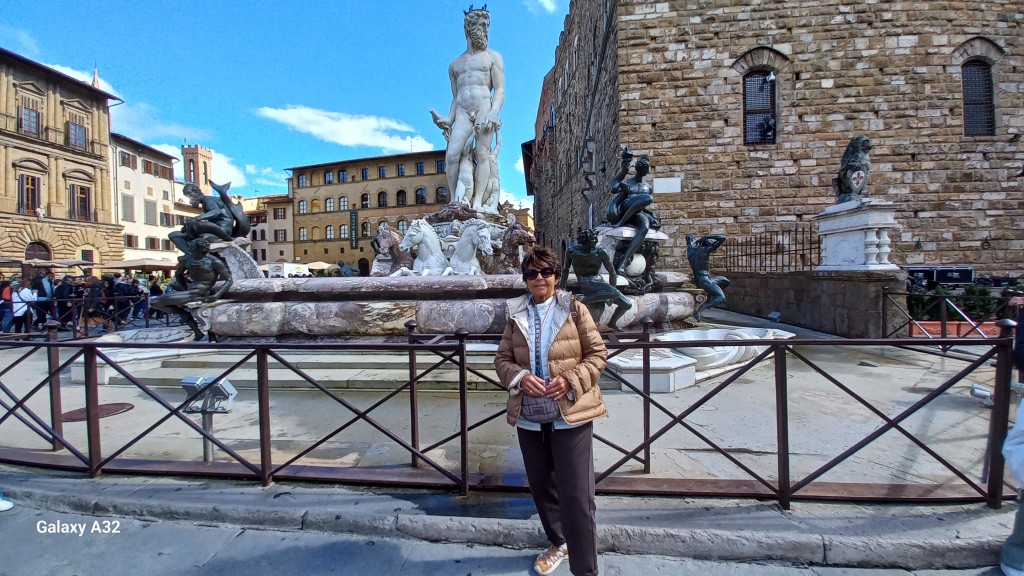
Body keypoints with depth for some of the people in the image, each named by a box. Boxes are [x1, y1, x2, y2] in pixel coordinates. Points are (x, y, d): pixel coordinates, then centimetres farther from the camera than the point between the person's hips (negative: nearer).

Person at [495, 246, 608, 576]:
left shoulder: (575, 309, -4)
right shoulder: (515, 314, 4)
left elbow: (598, 353, -3)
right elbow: (502, 359, 6)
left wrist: (571, 380, -18)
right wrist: (520, 377, -15)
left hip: (571, 415, -4)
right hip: (529, 416, 4)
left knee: (576, 495, 0)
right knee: (541, 486, 21)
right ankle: (558, 543, 46)